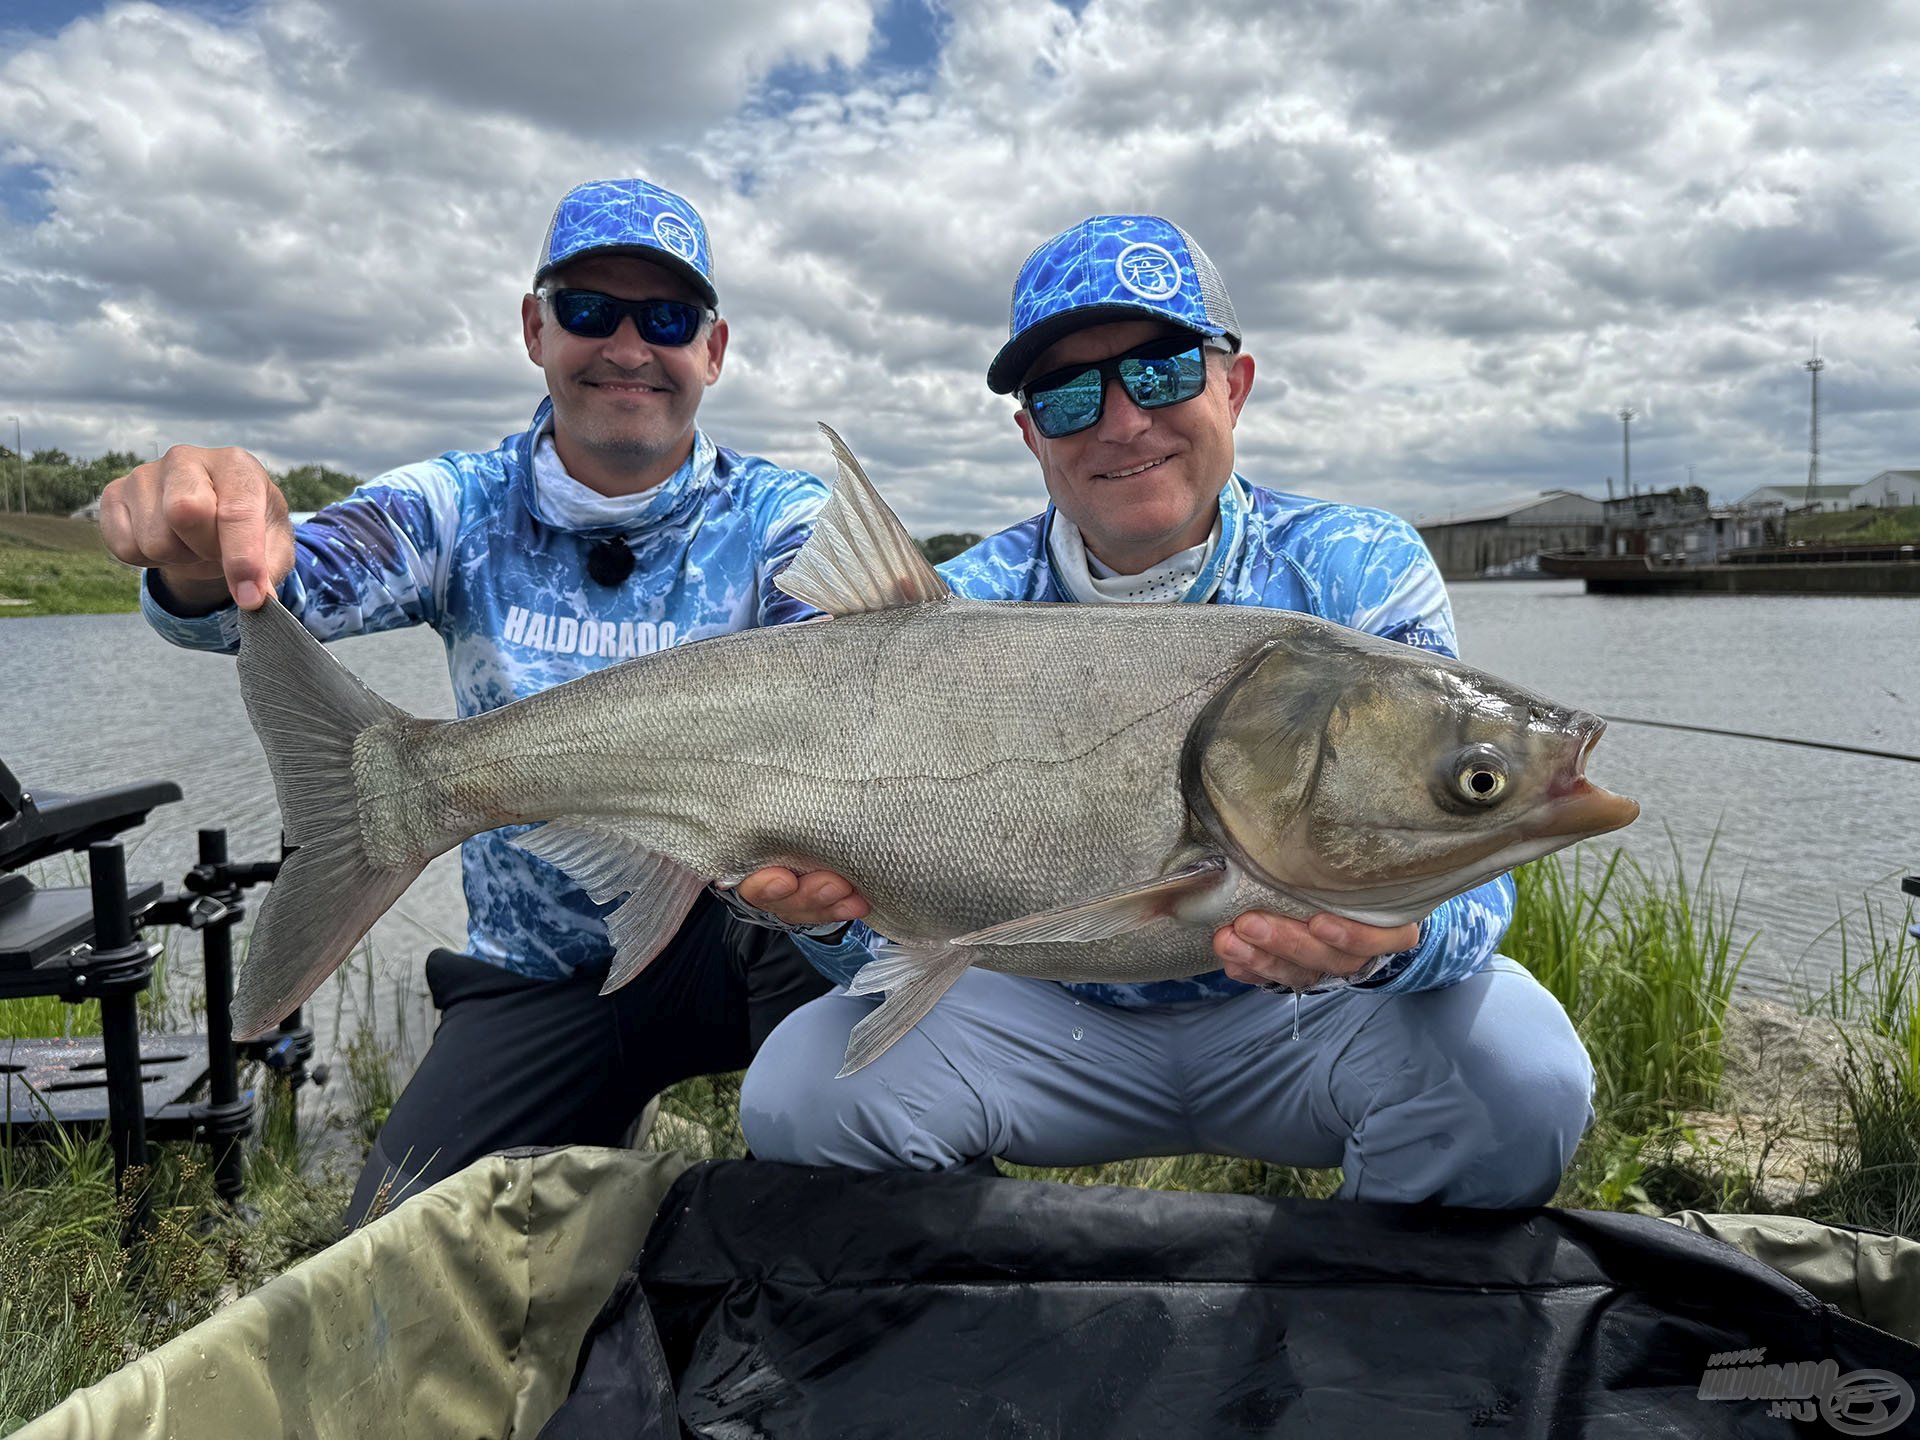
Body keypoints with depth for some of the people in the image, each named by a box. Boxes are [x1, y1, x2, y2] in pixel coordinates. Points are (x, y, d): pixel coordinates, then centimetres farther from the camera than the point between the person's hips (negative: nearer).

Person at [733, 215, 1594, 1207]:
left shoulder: (1361, 575, -10)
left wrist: (1388, 941, -42)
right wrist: (824, 898, -35)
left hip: (1303, 1016, 0)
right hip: (1057, 1013, 1)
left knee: (1517, 1068, -28)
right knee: (799, 1092, -21)